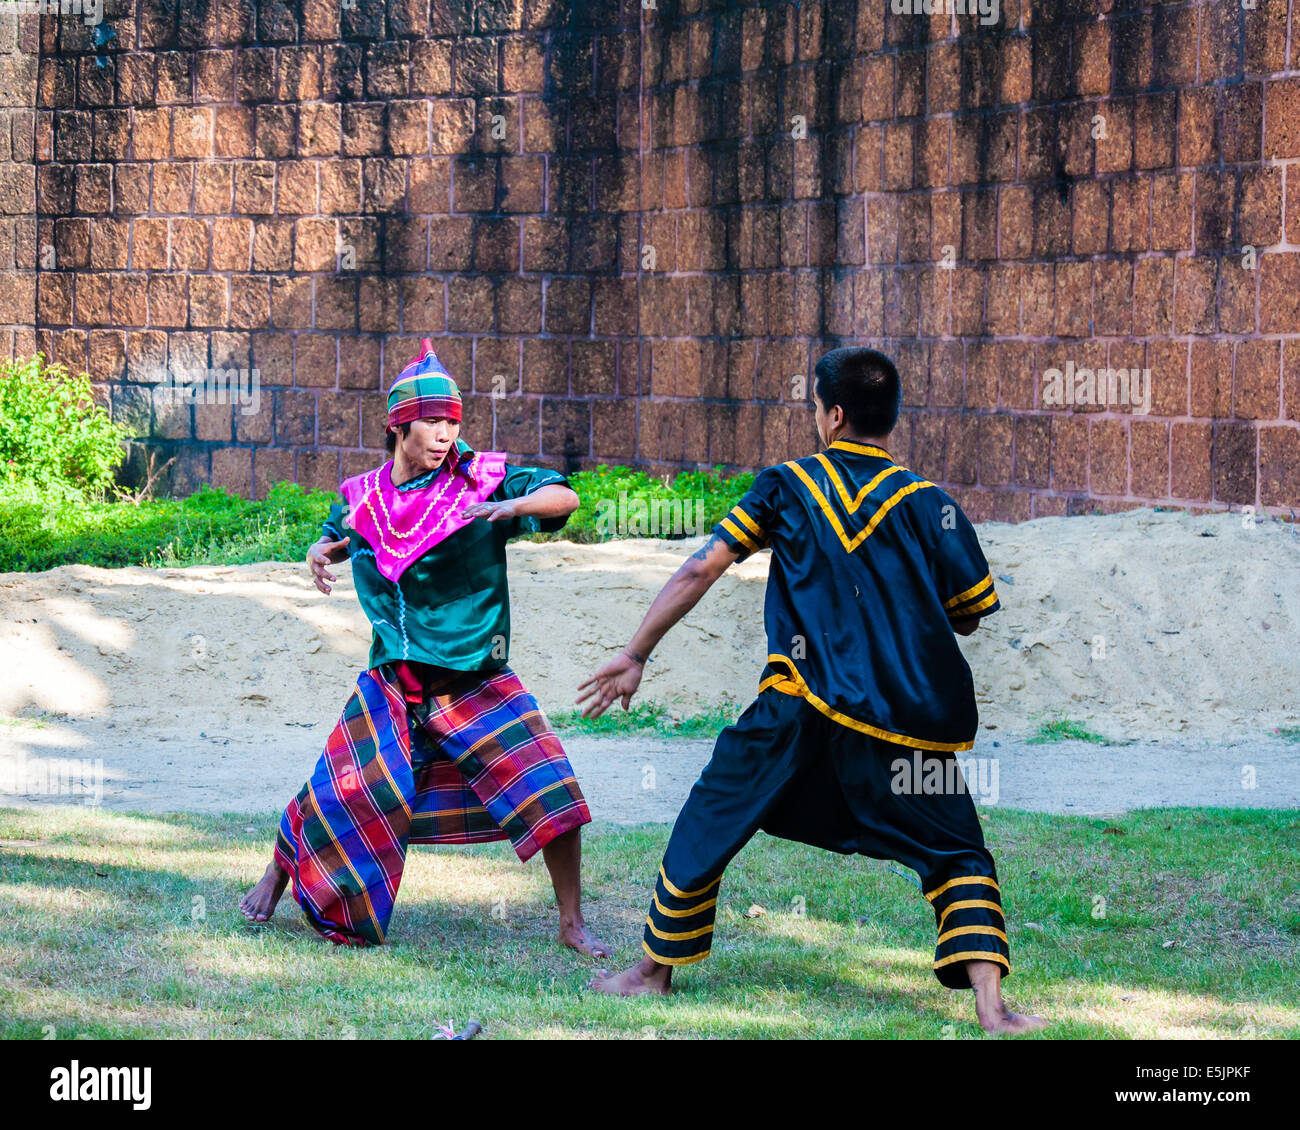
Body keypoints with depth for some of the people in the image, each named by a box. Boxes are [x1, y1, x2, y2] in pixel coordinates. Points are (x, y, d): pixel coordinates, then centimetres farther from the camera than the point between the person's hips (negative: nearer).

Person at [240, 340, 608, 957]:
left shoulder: (481, 478, -8)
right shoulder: (363, 496, 2)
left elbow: (564, 496, -16)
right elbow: (337, 534, 23)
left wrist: (513, 505, -35)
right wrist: (321, 552, 0)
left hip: (478, 683, -2)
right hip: (392, 685, 2)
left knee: (548, 791, -14)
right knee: (344, 791, 0)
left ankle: (572, 924, 0)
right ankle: (277, 875, 30)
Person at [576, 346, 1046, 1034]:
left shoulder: (787, 487, 8)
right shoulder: (926, 504, 5)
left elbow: (700, 570, 5)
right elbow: (968, 615, 8)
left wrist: (634, 655, 10)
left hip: (797, 705, 0)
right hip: (899, 718, 0)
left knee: (709, 823, 20)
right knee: (957, 857, 10)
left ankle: (654, 971, 28)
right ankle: (989, 1003, -8)